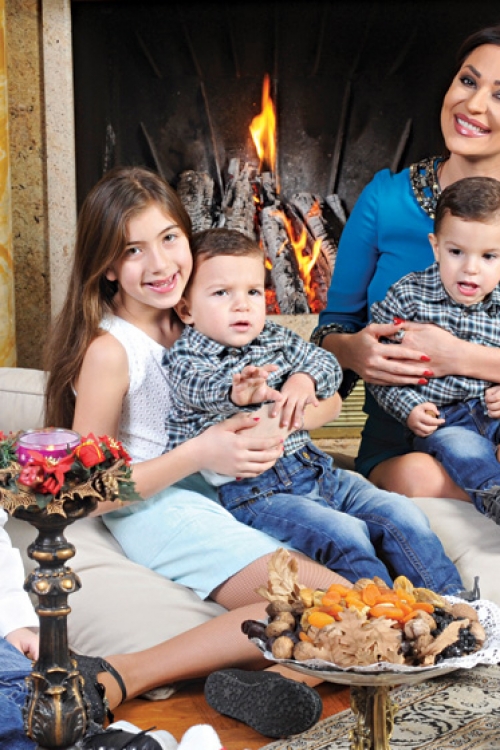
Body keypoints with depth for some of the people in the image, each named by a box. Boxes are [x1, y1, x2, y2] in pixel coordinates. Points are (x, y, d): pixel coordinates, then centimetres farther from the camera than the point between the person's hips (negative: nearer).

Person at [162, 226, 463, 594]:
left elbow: (327, 363, 14)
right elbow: (203, 388, -28)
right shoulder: (184, 360, -7)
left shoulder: (275, 338, 13)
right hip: (251, 490, -7)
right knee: (344, 533, -26)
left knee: (402, 513, -3)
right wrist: (237, 392, -53)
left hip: (312, 467, 7)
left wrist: (306, 378, -11)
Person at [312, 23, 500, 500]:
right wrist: (351, 350, -15)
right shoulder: (385, 199, 4)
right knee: (415, 478, -34)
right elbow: (334, 323, 9)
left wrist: (459, 358, -22)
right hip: (398, 446, 1)